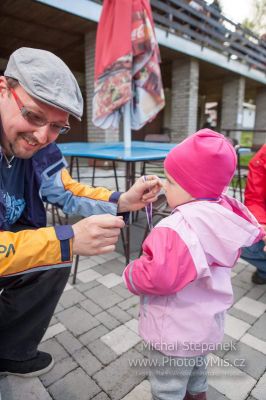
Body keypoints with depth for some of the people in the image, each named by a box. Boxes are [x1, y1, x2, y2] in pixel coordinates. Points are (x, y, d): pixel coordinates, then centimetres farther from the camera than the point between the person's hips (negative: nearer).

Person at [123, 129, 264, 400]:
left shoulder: (177, 230, -36)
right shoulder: (224, 216, -7)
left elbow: (158, 277, -37)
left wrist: (131, 275, -16)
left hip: (174, 334, -8)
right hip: (204, 326, 9)